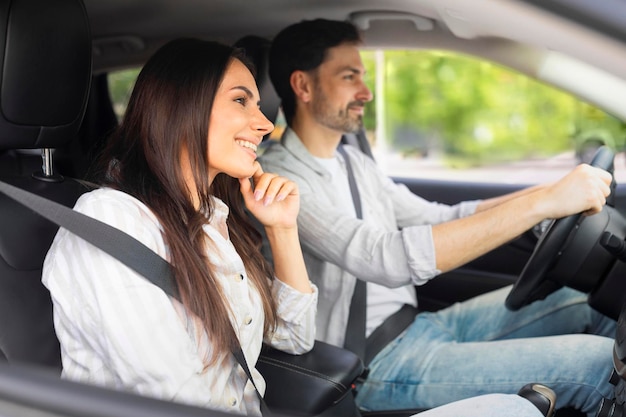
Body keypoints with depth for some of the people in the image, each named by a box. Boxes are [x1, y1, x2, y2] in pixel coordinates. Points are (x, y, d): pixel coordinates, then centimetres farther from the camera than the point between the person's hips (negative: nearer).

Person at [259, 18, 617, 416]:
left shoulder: (353, 162, 13)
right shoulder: (278, 178, -17)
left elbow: (441, 219, 14)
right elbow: (387, 259, -31)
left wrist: (549, 190, 0)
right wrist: (541, 204, -30)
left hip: (416, 325, 9)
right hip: (377, 365, -9)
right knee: (597, 363, -17)